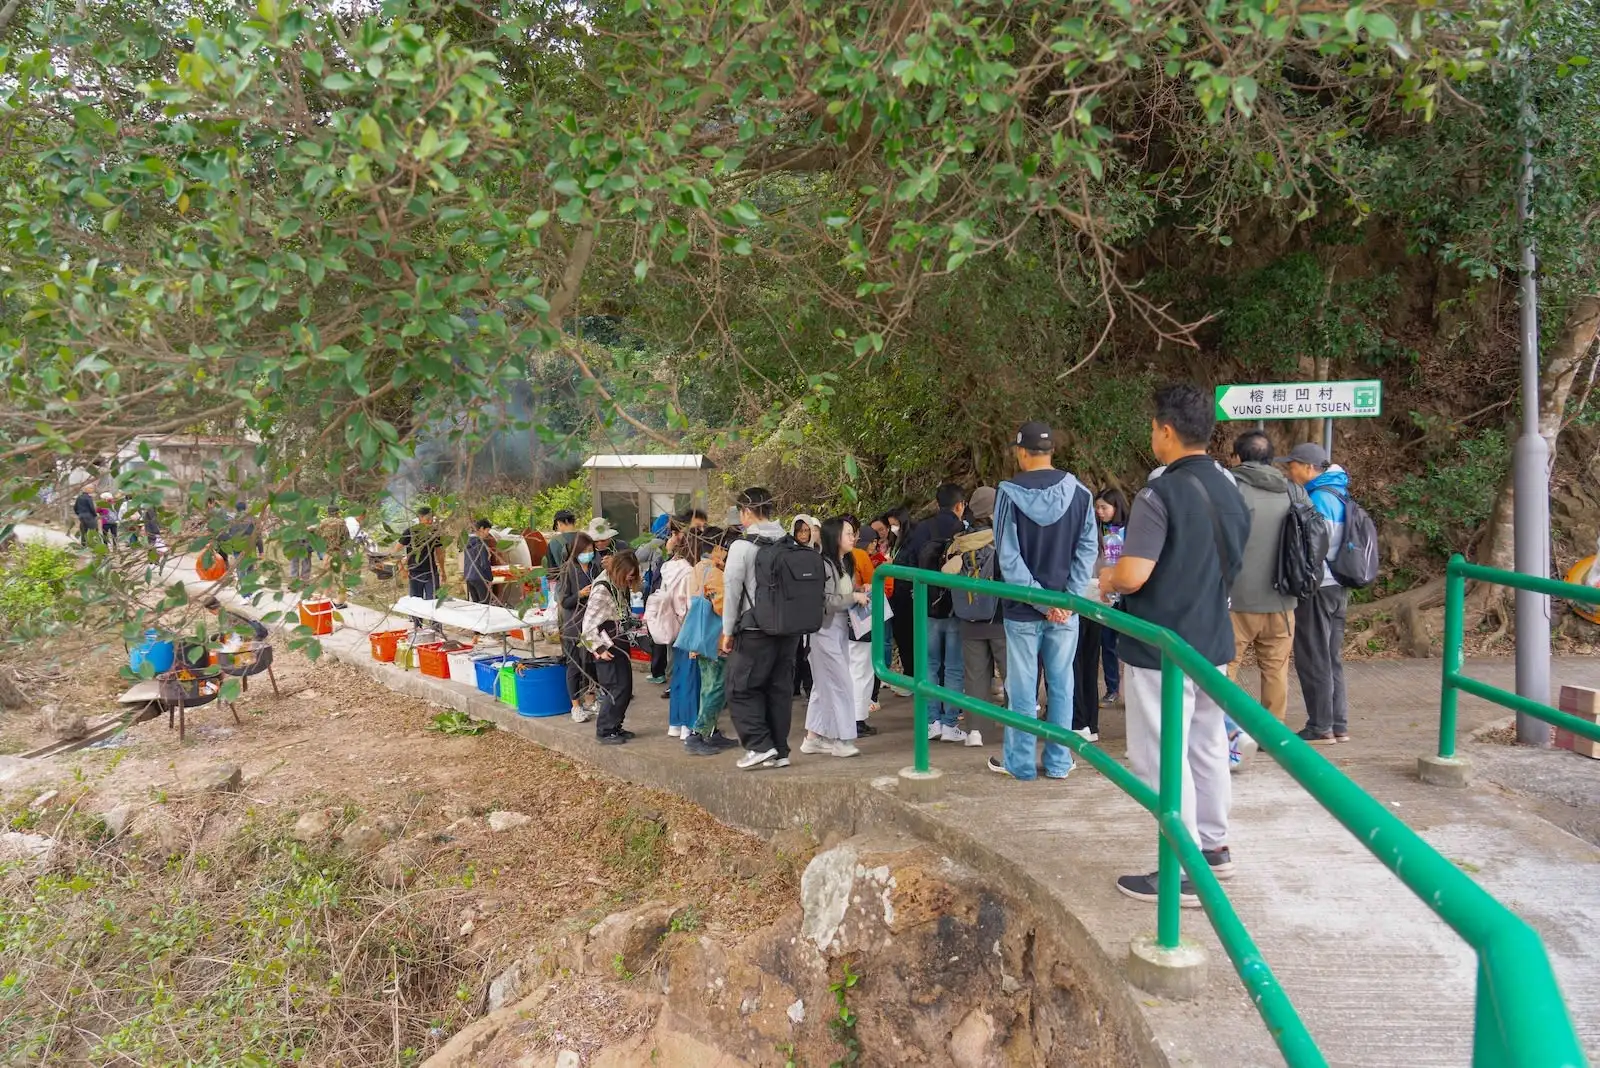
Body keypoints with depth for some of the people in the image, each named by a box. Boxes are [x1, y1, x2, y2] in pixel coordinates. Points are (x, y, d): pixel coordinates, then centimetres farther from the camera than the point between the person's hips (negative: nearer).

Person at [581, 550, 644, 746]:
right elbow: (589, 622, -21)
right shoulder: (602, 589, -19)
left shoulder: (620, 586, 8)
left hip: (620, 645, 9)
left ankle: (614, 726, 22)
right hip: (608, 648, -9)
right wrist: (599, 648, -19)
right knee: (617, 689, -7)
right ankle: (604, 731, 3)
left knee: (625, 688, 11)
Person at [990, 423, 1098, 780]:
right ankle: (1058, 762, 17)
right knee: (1061, 685, 11)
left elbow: (1008, 557, -12)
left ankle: (1020, 762, 15)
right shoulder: (1079, 493, -1)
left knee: (1022, 688, 7)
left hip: (1022, 609, -2)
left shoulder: (1009, 493, -9)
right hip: (1065, 608, 2)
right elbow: (1087, 551, -5)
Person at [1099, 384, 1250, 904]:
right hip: (1213, 641, 8)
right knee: (1208, 748, 19)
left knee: (1162, 758, 0)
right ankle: (1214, 846, 33)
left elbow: (1134, 574, -26)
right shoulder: (1231, 492, 6)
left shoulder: (1160, 494, -19)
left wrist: (1108, 580, -3)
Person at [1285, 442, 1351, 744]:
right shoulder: (1336, 496, 13)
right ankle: (1339, 725, 19)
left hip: (1317, 588, -9)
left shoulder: (1319, 499, -16)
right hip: (1337, 588, 9)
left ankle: (1321, 727, 4)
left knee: (1313, 660, -1)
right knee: (1331, 658, 14)